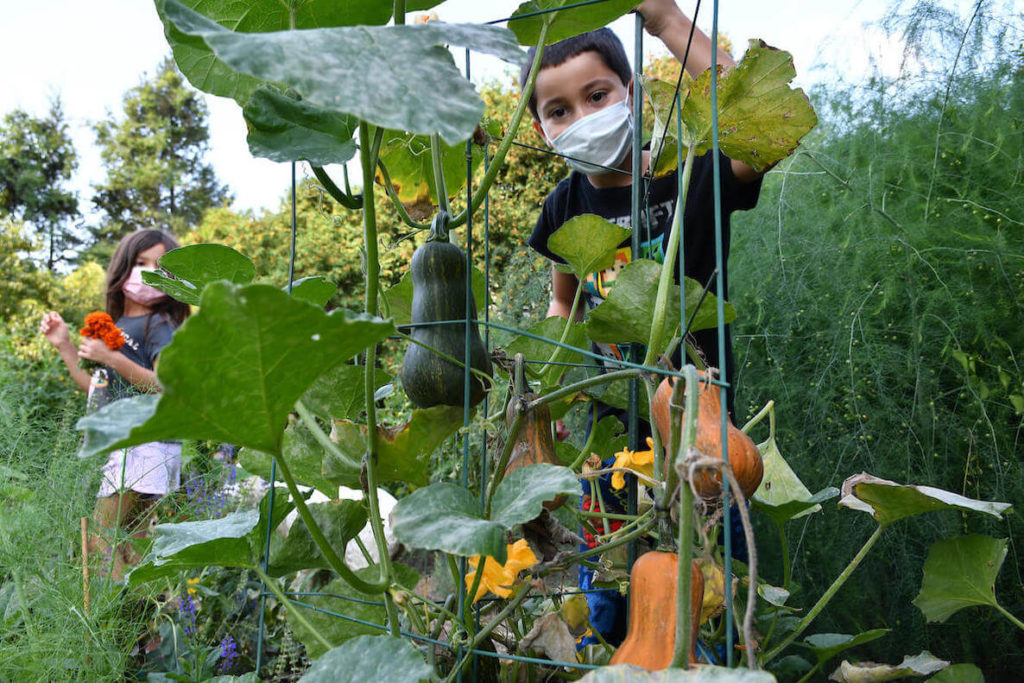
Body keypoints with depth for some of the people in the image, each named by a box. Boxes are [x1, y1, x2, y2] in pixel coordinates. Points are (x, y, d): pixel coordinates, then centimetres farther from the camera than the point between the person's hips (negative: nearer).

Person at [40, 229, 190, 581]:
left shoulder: (159, 325, -7)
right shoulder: (118, 325, 18)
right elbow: (97, 389, 24)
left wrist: (111, 358, -21)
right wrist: (64, 345, 20)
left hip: (145, 446, -8)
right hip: (119, 448, 9)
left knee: (99, 539, -10)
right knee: (130, 545, 8)